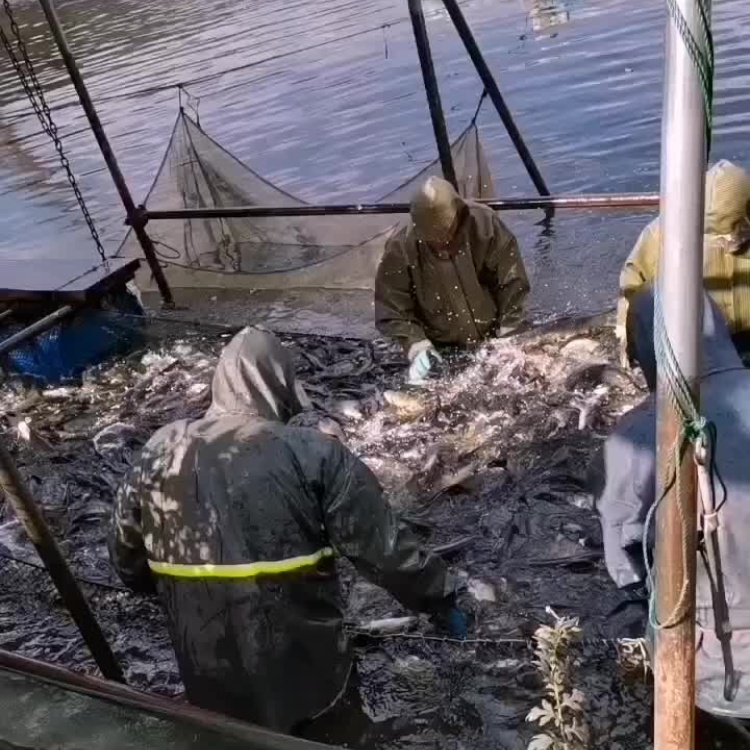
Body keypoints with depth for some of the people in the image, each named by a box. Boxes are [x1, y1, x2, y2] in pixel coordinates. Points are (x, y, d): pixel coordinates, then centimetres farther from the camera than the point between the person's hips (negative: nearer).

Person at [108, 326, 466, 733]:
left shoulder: (158, 453, -4)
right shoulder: (312, 453, -16)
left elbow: (125, 555, 9)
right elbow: (382, 546, -13)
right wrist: (438, 598, 1)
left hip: (208, 677, 4)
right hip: (304, 665, -3)